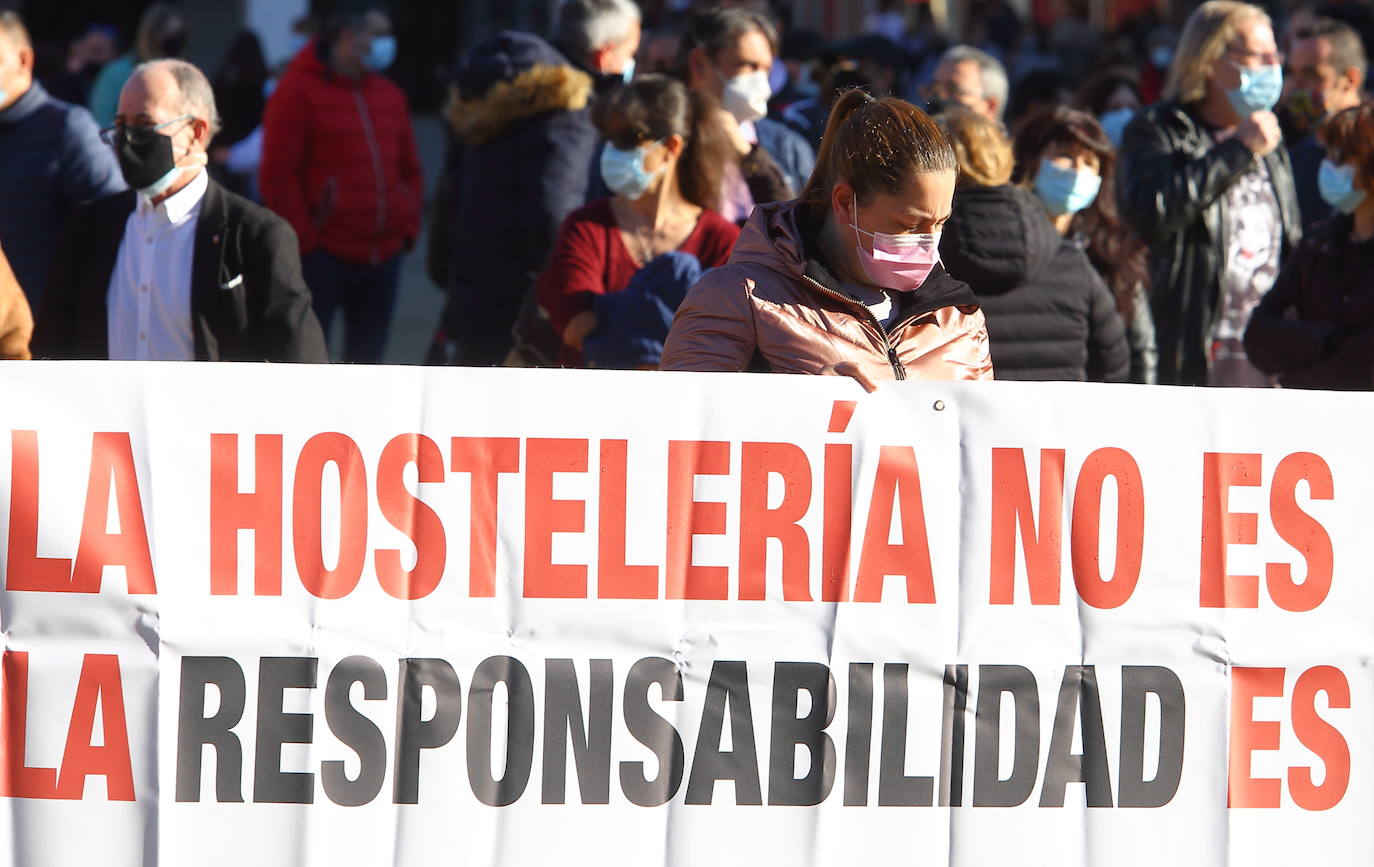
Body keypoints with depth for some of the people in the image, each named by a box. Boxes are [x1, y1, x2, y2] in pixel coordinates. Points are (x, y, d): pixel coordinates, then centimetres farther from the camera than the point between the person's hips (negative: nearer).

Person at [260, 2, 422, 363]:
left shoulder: (389, 95, 15)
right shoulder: (299, 90, -5)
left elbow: (410, 170, 21)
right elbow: (277, 174, -10)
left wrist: (408, 225, 7)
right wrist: (302, 237, -13)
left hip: (381, 257, 7)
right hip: (322, 254, -7)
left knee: (366, 356, 11)